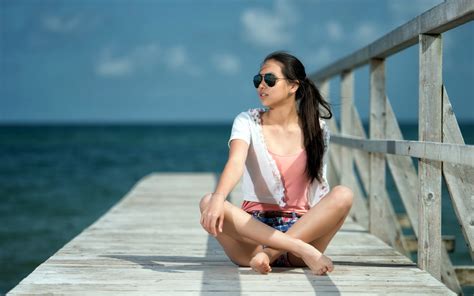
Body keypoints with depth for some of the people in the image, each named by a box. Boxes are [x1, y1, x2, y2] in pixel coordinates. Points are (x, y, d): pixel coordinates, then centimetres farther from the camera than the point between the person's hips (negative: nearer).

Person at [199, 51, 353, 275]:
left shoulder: (316, 129, 8)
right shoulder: (247, 122, 3)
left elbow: (319, 185, 11)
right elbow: (235, 163, -17)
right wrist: (218, 199, -37)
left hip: (302, 227, 1)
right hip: (253, 227, -1)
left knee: (343, 195, -26)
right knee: (208, 202, -30)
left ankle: (270, 253, -32)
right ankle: (301, 249, -35)